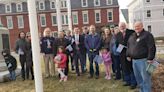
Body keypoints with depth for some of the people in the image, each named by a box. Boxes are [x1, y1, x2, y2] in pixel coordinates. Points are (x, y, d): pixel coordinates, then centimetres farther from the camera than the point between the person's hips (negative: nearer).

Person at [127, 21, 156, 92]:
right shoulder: (132, 36, 15)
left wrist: (150, 58, -19)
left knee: (145, 78, -2)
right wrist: (128, 55, 15)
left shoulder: (147, 35, -8)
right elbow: (128, 46, 22)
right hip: (134, 60, 8)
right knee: (138, 77, 16)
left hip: (143, 60, -7)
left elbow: (151, 48, -14)